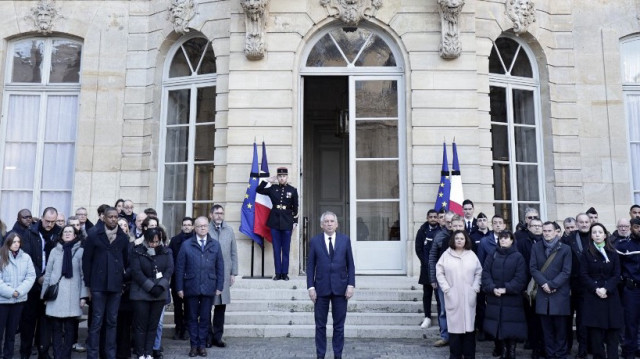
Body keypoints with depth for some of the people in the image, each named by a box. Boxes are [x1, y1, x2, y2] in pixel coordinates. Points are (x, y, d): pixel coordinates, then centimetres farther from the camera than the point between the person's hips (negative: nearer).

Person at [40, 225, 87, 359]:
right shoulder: (55, 251, 9)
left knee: (69, 328, 1)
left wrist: (83, 295, -5)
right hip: (55, 294, 2)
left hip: (72, 295, -2)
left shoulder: (80, 251, 1)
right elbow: (48, 273, 12)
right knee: (56, 328, 4)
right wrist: (44, 294, 8)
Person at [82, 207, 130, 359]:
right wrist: (88, 284, -2)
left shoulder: (123, 237, 6)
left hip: (116, 285, 2)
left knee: (112, 321, 8)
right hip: (98, 285, -2)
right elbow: (86, 260, 0)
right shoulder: (94, 235, -1)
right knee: (96, 321, 0)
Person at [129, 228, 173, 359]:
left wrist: (161, 286, -15)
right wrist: (150, 287, -17)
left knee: (153, 325, 6)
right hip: (141, 293, -3)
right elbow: (136, 272, -11)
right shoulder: (137, 252, -4)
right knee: (141, 325, 1)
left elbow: (169, 269, -1)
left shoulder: (166, 252, 5)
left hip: (160, 293, 3)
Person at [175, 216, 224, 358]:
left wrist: (219, 287, 0)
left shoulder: (215, 245, 5)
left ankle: (202, 345, 17)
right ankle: (194, 345, 16)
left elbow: (220, 267, 5)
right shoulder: (186, 245, 1)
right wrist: (179, 288, -4)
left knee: (205, 318, 7)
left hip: (209, 288, 1)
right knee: (193, 318, 8)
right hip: (191, 288, -1)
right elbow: (180, 268, 0)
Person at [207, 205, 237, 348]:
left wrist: (233, 273, 6)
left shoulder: (229, 230, 8)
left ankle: (217, 336, 19)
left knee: (221, 306, 8)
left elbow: (234, 253, 10)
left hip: (224, 274, 3)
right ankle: (207, 336, 16)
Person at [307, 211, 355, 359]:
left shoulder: (345, 240, 5)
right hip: (321, 289, 0)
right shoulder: (314, 241, 3)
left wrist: (351, 285, -4)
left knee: (339, 325, 6)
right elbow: (310, 266, 2)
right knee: (320, 325, 6)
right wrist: (311, 287, -5)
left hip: (340, 288, 0)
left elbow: (350, 264, 5)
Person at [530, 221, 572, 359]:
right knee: (547, 327, 6)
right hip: (543, 293, 2)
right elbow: (533, 268, 1)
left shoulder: (565, 248, 1)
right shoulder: (536, 247, 7)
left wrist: (552, 284, -14)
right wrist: (544, 283, -12)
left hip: (560, 293, -2)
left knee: (560, 326, 3)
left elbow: (566, 271, -5)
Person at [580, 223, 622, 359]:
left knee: (612, 331, -1)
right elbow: (584, 275, 0)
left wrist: (606, 289, -12)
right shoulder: (586, 254, 5)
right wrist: (596, 289, -14)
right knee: (595, 332, -4)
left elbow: (617, 275, 2)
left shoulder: (613, 254, 9)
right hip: (592, 296, -1)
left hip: (610, 296, 1)